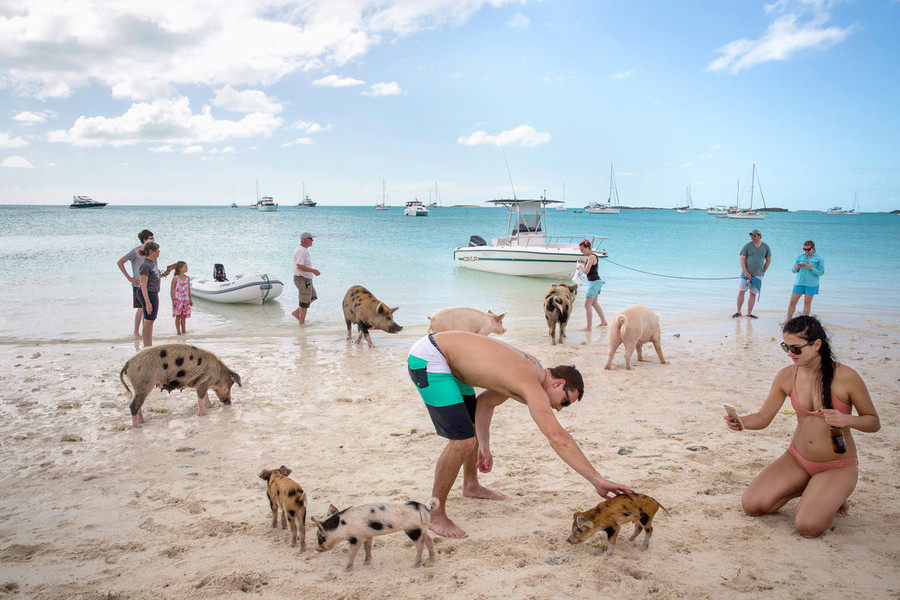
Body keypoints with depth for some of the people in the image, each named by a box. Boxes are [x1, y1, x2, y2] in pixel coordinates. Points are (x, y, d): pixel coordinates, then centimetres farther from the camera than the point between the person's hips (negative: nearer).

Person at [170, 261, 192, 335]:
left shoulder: (187, 278, 7)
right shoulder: (175, 278, -8)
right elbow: (172, 290, -7)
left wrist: (190, 299, 13)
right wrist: (173, 301, -12)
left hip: (186, 300, 4)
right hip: (178, 300, -4)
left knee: (184, 316, 8)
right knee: (178, 316, 0)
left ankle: (183, 330, 14)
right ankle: (178, 331, 6)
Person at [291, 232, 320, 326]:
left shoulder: (304, 250, 13)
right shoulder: (301, 250, -20)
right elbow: (299, 266, -28)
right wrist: (313, 271, -25)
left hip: (306, 278, 10)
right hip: (303, 279, -10)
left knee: (312, 297, 18)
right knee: (305, 301, 0)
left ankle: (296, 312, 21)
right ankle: (302, 322, 11)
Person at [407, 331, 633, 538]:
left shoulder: (531, 368, 9)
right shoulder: (533, 385, -21)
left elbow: (485, 401, 18)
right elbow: (558, 438, -30)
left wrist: (484, 446, 11)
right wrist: (597, 480, -29)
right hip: (428, 359, -11)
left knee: (473, 423, 26)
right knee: (463, 442, -16)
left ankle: (471, 486, 48)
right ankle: (435, 514, 1)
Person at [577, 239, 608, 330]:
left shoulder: (591, 257, -19)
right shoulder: (590, 256, 11)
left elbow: (586, 271, -24)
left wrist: (580, 267, -4)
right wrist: (583, 262, 10)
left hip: (594, 282, -11)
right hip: (596, 282, 11)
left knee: (587, 305, -9)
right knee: (594, 303, 24)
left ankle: (588, 327, -8)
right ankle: (603, 321, 36)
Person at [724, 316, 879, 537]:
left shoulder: (846, 377, -17)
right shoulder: (787, 376, -5)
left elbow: (873, 422, -6)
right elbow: (762, 418, 0)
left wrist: (846, 419, -27)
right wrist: (740, 422, -22)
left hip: (837, 466, -4)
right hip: (797, 460, 4)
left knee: (808, 526, -25)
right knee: (751, 505, -9)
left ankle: (832, 496, 9)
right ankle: (807, 488, 14)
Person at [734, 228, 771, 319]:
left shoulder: (766, 247, 5)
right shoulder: (747, 246, -3)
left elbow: (768, 260, 16)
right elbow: (742, 259, -4)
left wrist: (763, 272, 11)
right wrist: (745, 272, -12)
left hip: (757, 275, 2)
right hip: (746, 273, -2)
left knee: (753, 294, 3)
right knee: (741, 292, -7)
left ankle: (749, 313, 10)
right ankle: (738, 312, 5)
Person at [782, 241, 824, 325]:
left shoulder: (819, 259, -2)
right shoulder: (800, 257, 8)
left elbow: (821, 272, -8)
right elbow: (793, 270, 10)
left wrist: (811, 268, -21)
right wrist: (797, 267, -13)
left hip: (811, 284, -3)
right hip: (799, 283, 3)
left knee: (807, 303, 3)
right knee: (792, 302, 0)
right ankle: (788, 319, 9)